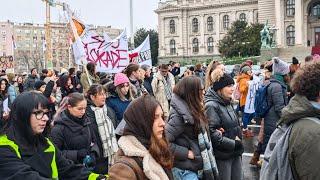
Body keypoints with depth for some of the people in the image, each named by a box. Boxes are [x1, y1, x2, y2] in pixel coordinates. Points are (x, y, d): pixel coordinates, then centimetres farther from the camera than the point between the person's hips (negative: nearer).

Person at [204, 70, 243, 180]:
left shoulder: (228, 103, 12)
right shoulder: (211, 106, -16)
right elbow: (212, 133, -24)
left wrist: (238, 137, -5)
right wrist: (234, 144, -17)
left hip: (235, 153, 8)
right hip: (222, 155, -8)